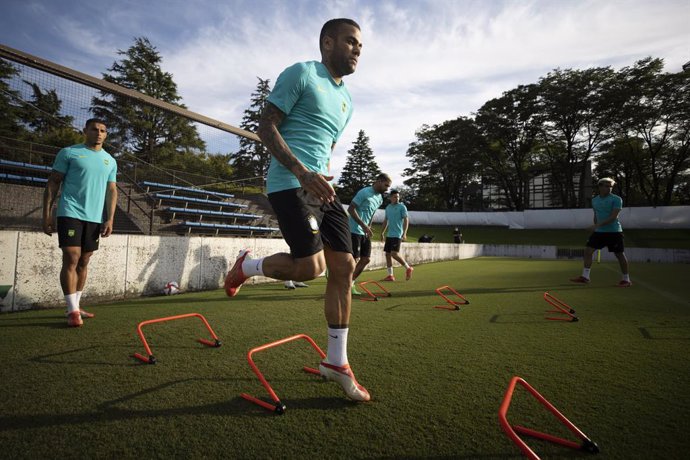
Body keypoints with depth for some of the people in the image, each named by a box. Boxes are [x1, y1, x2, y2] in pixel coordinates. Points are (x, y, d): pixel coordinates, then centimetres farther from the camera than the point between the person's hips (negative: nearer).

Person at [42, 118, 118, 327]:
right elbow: (53, 184, 1)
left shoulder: (110, 161, 14)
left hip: (95, 218, 4)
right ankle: (72, 310, -5)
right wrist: (47, 214, -6)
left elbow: (111, 191, 12)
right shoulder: (69, 153, 2)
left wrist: (110, 219, 1)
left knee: (83, 261, 9)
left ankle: (76, 305, 19)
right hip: (70, 214, -4)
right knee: (71, 259, -10)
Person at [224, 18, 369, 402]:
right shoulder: (301, 73, 0)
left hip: (321, 187, 8)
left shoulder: (346, 101, 23)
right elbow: (266, 127, -8)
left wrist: (324, 180, 15)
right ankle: (246, 266, 13)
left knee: (344, 267, -1)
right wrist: (303, 173, -21)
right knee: (311, 266, -19)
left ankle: (337, 362, 11)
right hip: (290, 184, -8)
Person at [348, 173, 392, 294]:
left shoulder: (380, 198, 12)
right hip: (355, 231, -8)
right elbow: (350, 209, -18)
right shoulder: (364, 192, -14)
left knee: (366, 259, 6)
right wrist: (363, 225, -23)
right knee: (354, 260, -7)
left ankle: (351, 283, 19)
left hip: (365, 233, 8)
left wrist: (368, 228, 13)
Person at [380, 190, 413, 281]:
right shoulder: (388, 207, 13)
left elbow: (406, 220, -10)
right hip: (389, 235, 7)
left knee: (394, 254, -16)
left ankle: (408, 268, 2)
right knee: (387, 254, 4)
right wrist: (382, 232, 20)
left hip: (397, 235, -7)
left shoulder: (402, 207, -5)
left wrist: (404, 233, -20)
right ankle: (390, 275, 10)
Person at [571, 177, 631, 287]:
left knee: (620, 254, 2)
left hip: (614, 232, -5)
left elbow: (613, 217, -19)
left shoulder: (616, 199, -10)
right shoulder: (594, 200, 8)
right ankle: (585, 276, 3)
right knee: (588, 250, -3)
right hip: (599, 231, 5)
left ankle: (626, 279, 17)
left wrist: (597, 225, -27)